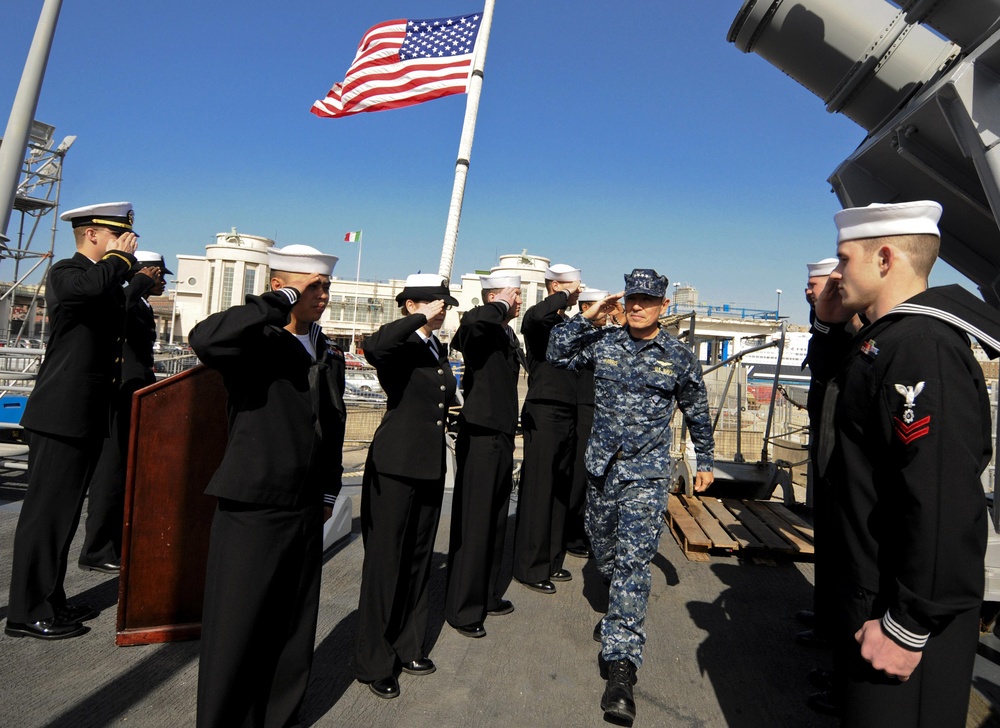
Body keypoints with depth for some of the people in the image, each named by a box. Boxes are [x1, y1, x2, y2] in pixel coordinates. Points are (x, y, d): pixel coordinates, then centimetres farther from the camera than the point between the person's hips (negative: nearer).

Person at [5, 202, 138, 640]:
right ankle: (26, 613, 8)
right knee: (46, 512, -2)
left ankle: (50, 601, 25)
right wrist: (119, 258, -17)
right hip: (61, 415, -9)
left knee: (64, 512, 15)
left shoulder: (109, 280, 19)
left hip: (89, 417, 9)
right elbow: (89, 288, -35)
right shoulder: (66, 272, -10)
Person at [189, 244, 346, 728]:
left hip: (306, 510, 6)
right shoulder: (255, 342, -11)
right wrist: (282, 303, -27)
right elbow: (204, 339, -35)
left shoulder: (328, 352, 9)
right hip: (252, 508, -6)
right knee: (236, 627, 5)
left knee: (295, 624, 17)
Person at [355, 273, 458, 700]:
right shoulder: (400, 347, -13)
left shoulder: (439, 348, 12)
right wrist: (421, 319, -29)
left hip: (431, 467, 8)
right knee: (386, 560, 3)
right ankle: (375, 662, 18)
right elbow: (373, 347, -37)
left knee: (418, 557, 17)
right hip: (395, 467, -8)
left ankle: (408, 647, 32)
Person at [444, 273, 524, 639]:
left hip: (501, 437, 9)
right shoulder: (481, 331, -15)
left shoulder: (508, 334, 13)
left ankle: (487, 595, 32)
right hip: (480, 437, -9)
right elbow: (471, 320, -41)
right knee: (473, 523, 0)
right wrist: (502, 305, -22)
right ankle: (462, 609, 13)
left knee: (495, 521, 17)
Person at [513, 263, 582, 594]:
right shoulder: (539, 318, -7)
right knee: (538, 491, -3)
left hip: (568, 415, 8)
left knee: (560, 490, 12)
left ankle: (552, 560, 23)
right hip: (543, 413, -8)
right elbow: (536, 316, -34)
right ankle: (531, 567, 7)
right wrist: (564, 296, -18)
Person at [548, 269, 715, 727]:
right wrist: (587, 317, -7)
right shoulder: (603, 343, 2)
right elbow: (558, 354, -2)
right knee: (603, 550, 19)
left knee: (633, 561, -13)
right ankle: (618, 613, 49)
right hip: (602, 466, 4)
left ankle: (620, 664, -12)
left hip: (647, 472, -3)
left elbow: (697, 412, 10)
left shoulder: (679, 358, -1)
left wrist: (705, 461, 16)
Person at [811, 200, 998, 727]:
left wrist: (908, 627, -26)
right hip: (873, 587, 10)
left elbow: (944, 501, -32)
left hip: (912, 612, -10)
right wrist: (830, 326, 6)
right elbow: (832, 382, 25)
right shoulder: (884, 341, 7)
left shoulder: (921, 348, -26)